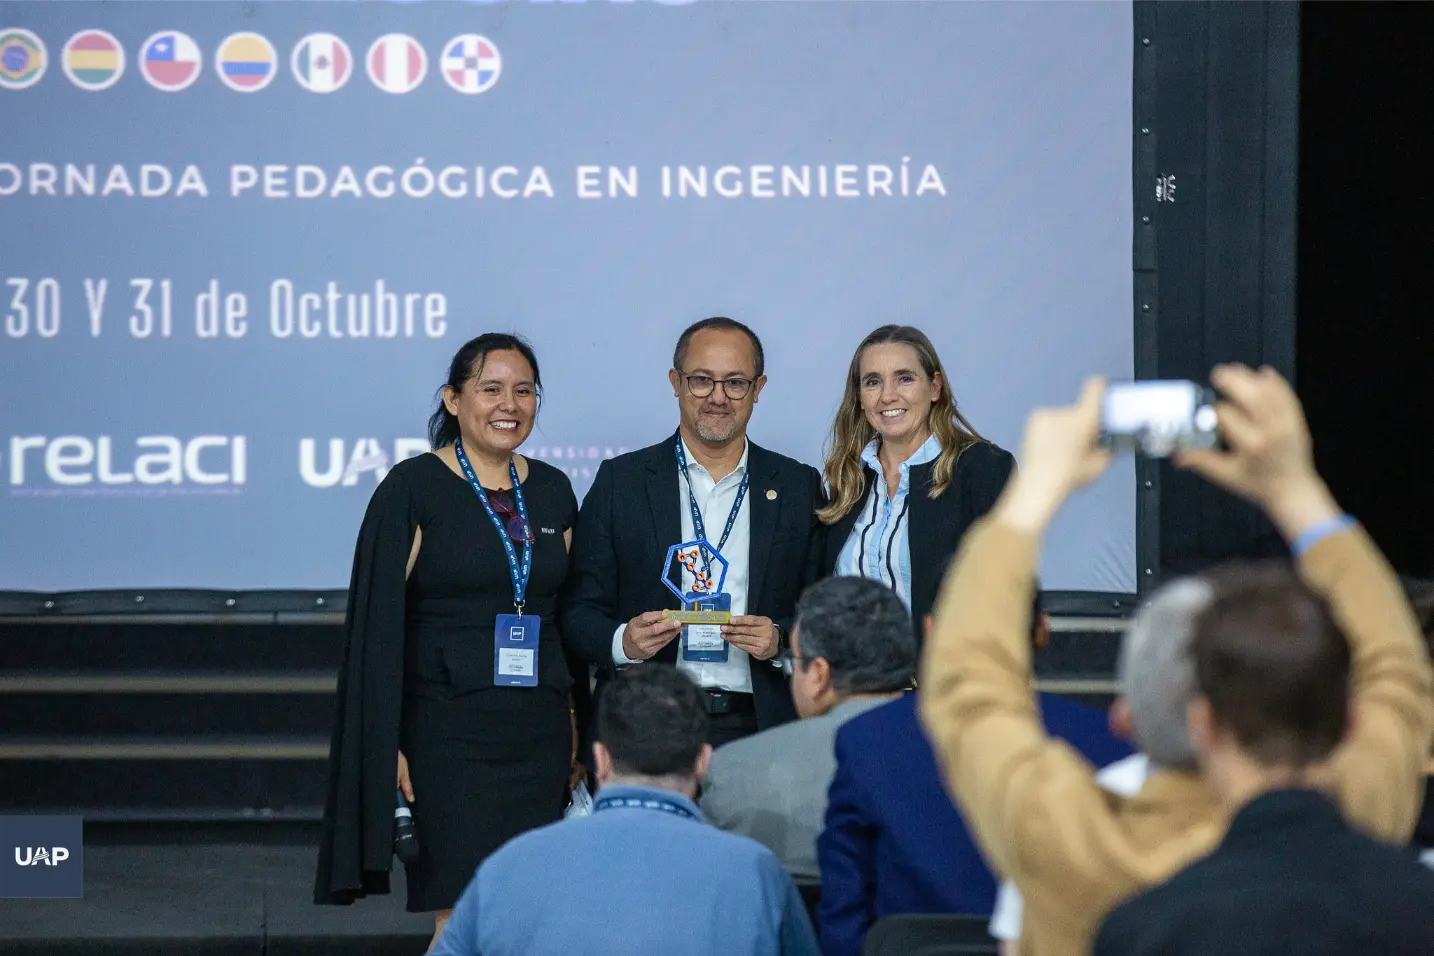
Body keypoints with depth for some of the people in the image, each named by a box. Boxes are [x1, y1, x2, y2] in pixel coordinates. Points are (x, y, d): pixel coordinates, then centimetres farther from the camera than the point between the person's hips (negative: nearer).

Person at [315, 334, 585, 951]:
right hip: (448, 731, -5)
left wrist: (578, 736, 11)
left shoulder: (552, 491, 11)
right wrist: (387, 744, -12)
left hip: (539, 734, 5)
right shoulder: (413, 489, -4)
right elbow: (378, 623, -6)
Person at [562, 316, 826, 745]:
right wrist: (623, 642, -14)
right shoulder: (620, 481, 8)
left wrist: (780, 641, -10)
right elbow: (580, 613, 6)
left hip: (758, 728, 0)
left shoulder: (799, 487, 10)